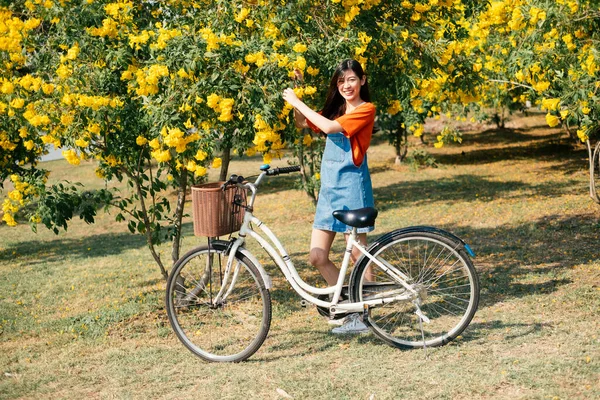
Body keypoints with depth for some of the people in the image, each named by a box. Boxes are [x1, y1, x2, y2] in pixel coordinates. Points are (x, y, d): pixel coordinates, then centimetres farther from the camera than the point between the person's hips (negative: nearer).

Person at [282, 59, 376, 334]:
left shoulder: (366, 109, -8)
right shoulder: (335, 108, 16)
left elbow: (329, 127, -20)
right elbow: (302, 124, 16)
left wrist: (297, 102, -14)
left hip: (352, 185, -7)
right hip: (328, 187, 7)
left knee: (358, 255, 0)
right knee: (317, 257, 2)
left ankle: (361, 315, 10)